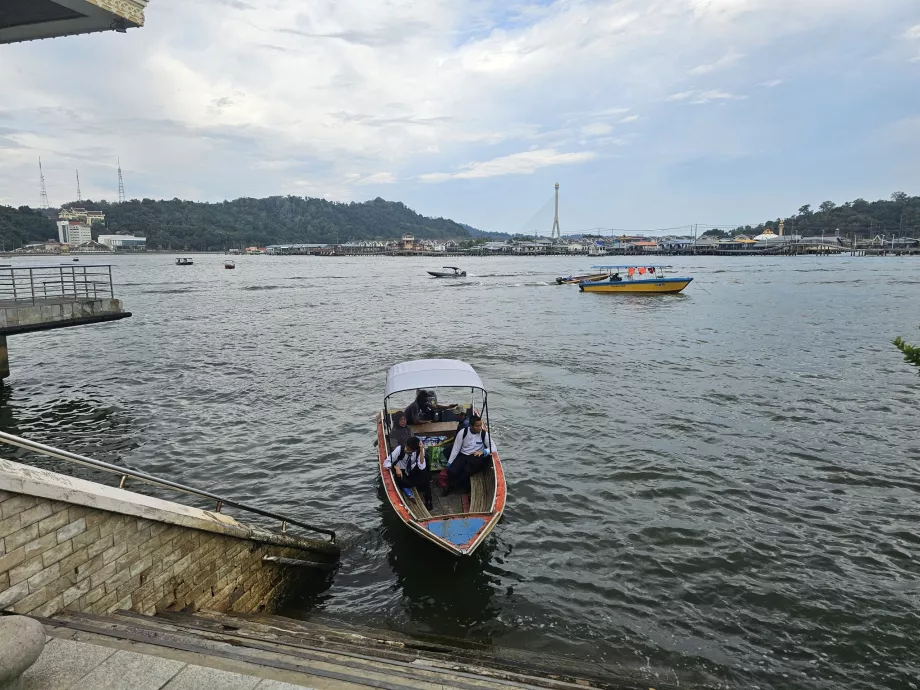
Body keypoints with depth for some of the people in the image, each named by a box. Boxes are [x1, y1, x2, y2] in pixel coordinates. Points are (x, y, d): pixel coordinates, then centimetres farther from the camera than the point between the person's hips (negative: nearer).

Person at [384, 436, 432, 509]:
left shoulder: (419, 451, -22)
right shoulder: (399, 449, -25)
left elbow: (422, 467, -32)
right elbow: (386, 462, -18)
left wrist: (421, 451, -39)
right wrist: (397, 468, -35)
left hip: (413, 471, 1)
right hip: (401, 471, -1)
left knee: (424, 472, -28)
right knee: (403, 484, -33)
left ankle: (428, 500, -10)